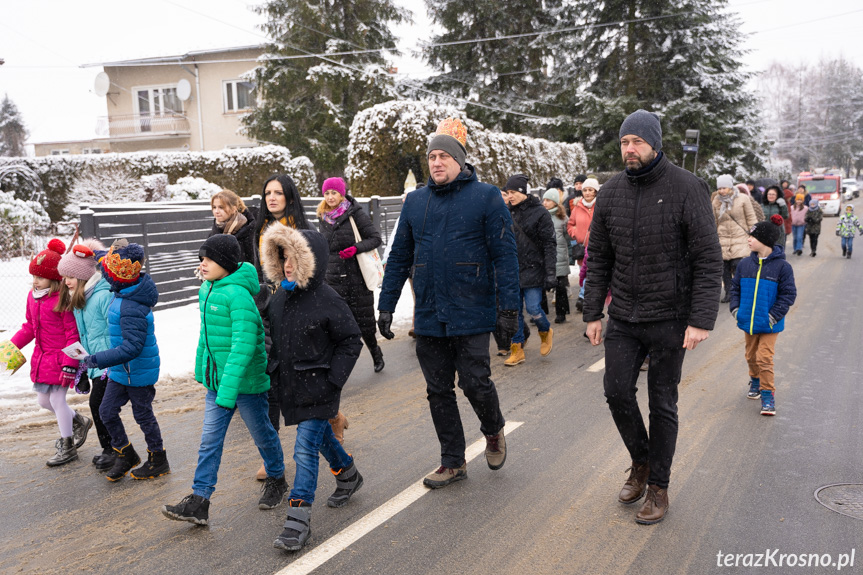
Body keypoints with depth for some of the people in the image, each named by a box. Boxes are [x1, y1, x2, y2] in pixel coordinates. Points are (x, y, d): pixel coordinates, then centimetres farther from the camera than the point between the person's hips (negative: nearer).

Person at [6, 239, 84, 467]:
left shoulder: (63, 300, -19)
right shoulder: (33, 296, 5)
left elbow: (73, 335, -18)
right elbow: (29, 327, 16)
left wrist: (69, 363, -20)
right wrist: (12, 345, 5)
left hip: (60, 358, -8)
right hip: (41, 358, 8)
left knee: (57, 399, 0)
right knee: (43, 401, 16)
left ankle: (67, 447, 18)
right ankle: (78, 422, 40)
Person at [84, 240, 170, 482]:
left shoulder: (132, 309, -32)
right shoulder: (133, 287, -4)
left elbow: (132, 347, -34)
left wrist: (98, 359, -29)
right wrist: (98, 254, 26)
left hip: (138, 371, -9)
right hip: (121, 370, 9)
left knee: (143, 415, 8)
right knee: (107, 411, 15)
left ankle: (158, 461, 28)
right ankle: (125, 454, 33)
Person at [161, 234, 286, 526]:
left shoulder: (239, 295, -22)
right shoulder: (206, 290, 6)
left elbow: (244, 345, -27)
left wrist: (227, 391, -29)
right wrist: (202, 369, 18)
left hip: (246, 381, -7)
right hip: (216, 380, 8)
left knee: (262, 433, 13)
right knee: (210, 439, 6)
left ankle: (277, 481, 36)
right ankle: (199, 502, 10)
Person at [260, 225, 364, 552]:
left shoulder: (327, 300, -17)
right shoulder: (281, 296, 4)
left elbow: (351, 341, -12)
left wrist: (334, 379, -16)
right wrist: (274, 366, 10)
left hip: (317, 388, -7)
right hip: (291, 386, 7)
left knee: (305, 450, -8)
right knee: (321, 437, 23)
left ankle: (298, 520, -2)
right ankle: (348, 476, 48)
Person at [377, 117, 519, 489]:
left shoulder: (486, 197, -3)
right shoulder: (415, 202, 10)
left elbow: (504, 255, -6)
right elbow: (399, 258, 14)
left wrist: (508, 307, -12)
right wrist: (386, 306, 10)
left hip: (471, 315, -4)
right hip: (429, 316, 5)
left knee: (476, 384, -2)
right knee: (438, 391, 10)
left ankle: (493, 431, 32)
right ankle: (453, 462, 25)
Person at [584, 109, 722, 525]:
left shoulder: (686, 189, -11)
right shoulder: (611, 192, 3)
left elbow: (709, 260, -12)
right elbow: (599, 258, 9)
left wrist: (702, 320, -19)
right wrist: (592, 313, 5)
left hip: (669, 318, -4)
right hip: (622, 317, 4)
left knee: (662, 403, 6)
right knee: (617, 392, 2)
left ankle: (658, 487, 22)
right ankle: (641, 462, 29)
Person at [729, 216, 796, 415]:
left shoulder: (782, 266, -10)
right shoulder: (745, 264, 2)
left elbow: (788, 294, -7)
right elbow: (736, 287, 12)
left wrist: (774, 315, -15)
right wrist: (735, 308, -2)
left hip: (769, 324, -5)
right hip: (748, 321, 5)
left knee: (764, 358, -8)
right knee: (751, 356, 18)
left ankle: (768, 396, 2)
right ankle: (755, 381, 43)